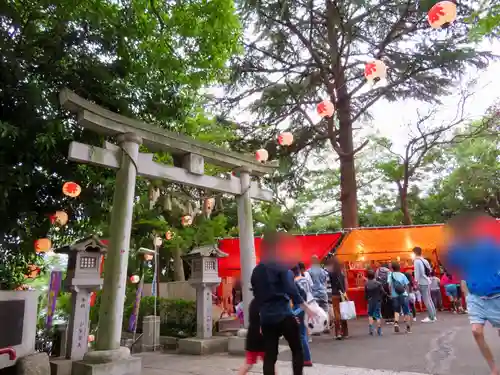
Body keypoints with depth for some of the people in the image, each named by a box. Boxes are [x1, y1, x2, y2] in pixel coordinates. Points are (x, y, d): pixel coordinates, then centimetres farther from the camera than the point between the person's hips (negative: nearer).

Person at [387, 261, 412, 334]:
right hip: (403, 295, 0)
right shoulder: (402, 275, 3)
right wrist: (407, 292, 13)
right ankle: (408, 328, 10)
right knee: (406, 311, 9)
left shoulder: (390, 275, 1)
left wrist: (391, 293, 3)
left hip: (395, 296, 0)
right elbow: (406, 285, -1)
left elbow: (389, 285, -8)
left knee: (396, 311, 13)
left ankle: (396, 323, -9)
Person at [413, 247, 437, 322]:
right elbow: (430, 270, 16)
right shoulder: (425, 260, 12)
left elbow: (417, 272, -17)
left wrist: (416, 281, -13)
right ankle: (433, 315, 20)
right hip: (428, 281, 8)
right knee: (429, 299, 15)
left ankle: (431, 317, -3)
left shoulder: (416, 261, -12)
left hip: (422, 282, -8)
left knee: (426, 300, -5)